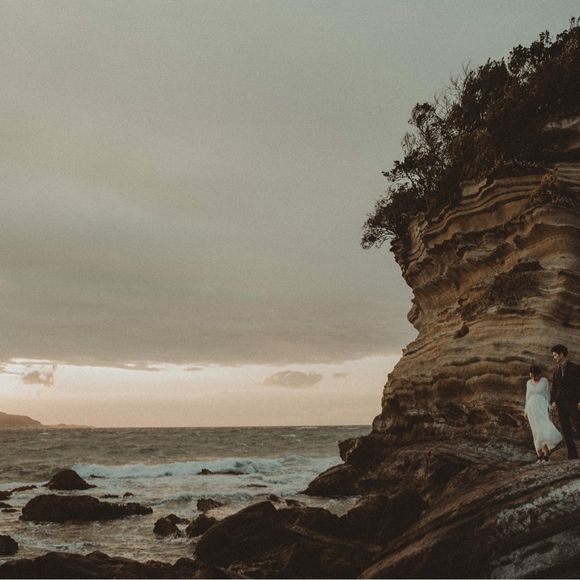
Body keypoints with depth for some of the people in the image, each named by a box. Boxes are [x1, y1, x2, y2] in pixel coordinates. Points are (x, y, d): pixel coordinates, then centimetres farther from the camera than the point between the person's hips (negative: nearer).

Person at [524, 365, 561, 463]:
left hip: (542, 407, -4)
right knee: (536, 432, 1)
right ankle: (540, 456, 3)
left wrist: (548, 409, -8)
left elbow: (547, 395, 0)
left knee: (544, 430, -17)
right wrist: (526, 411, 15)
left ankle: (545, 454, -18)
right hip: (532, 409, 4)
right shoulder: (528, 383, 13)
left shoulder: (544, 381, 1)